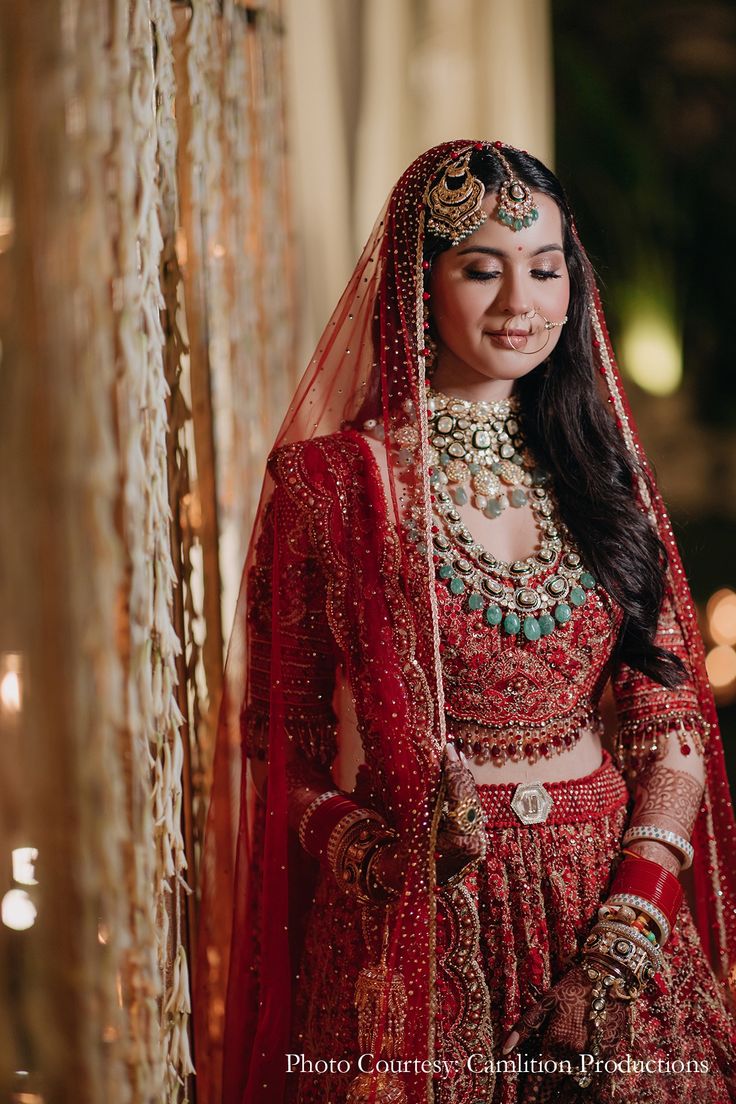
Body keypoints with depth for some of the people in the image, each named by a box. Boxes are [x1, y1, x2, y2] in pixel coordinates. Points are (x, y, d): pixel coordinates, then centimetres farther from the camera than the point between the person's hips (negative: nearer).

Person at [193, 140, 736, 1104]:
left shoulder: (600, 473, 8)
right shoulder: (331, 481, -4)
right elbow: (282, 760, -1)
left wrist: (626, 938, -9)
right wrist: (382, 859, -20)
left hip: (616, 908, 3)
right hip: (420, 943, -3)